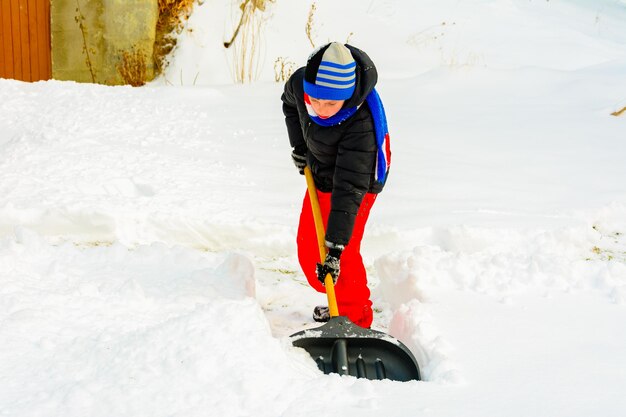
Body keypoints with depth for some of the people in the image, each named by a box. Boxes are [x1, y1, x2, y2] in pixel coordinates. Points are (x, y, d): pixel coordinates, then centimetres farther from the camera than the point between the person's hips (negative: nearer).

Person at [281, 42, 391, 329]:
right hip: (320, 176, 7)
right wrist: (299, 146, 2)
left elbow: (349, 190, -41)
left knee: (345, 253, -15)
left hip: (356, 179, -7)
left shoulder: (361, 124, -41)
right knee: (307, 248, 13)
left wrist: (335, 247, -42)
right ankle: (337, 303, 34)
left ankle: (356, 320, 2)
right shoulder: (300, 82, -24)